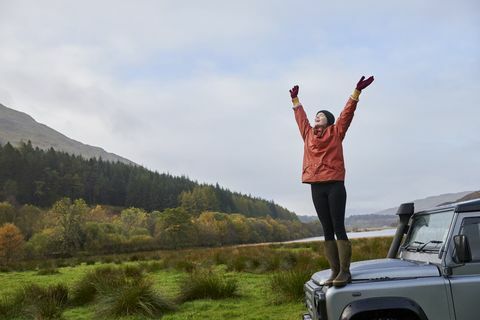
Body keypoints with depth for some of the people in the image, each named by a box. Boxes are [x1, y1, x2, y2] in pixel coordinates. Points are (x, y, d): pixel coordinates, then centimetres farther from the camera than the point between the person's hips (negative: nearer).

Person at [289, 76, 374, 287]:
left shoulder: (336, 132, 8)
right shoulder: (308, 134, 18)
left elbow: (347, 112, 5)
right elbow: (300, 117, 31)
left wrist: (357, 91, 1)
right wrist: (295, 99, 41)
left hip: (335, 185, -4)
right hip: (317, 188, 4)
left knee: (339, 228, -8)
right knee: (327, 230, 4)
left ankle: (345, 271, -7)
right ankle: (334, 271, 5)